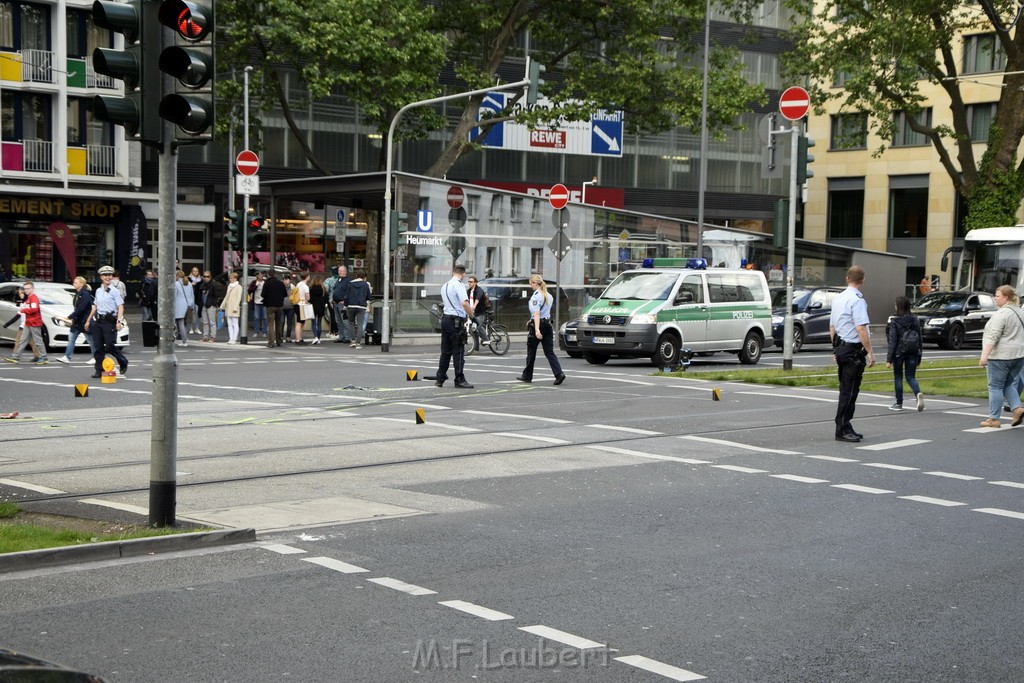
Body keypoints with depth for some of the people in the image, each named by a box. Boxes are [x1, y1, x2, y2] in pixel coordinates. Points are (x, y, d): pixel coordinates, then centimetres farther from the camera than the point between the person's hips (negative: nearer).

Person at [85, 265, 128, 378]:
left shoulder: (114, 291, -4)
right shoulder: (98, 291, 15)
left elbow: (120, 307, -11)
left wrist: (119, 321, -23)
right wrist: (88, 320, 22)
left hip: (109, 321, -6)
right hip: (98, 321, 6)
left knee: (110, 345, -8)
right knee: (99, 346, 3)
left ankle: (123, 363, 14)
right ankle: (99, 370, 8)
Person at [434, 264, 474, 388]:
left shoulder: (445, 286, 16)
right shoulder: (459, 285, -11)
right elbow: (465, 303, -24)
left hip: (445, 318, 8)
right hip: (456, 320, -8)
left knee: (445, 350, 13)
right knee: (458, 351, -5)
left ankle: (439, 379, 14)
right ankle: (460, 380, -5)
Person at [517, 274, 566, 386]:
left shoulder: (535, 296, -13)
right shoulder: (549, 296, 13)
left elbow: (536, 314, -23)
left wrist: (537, 330, -31)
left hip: (537, 325, -7)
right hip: (548, 324, 7)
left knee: (531, 352, 8)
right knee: (549, 352, 2)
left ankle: (527, 376, 20)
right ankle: (559, 374, -15)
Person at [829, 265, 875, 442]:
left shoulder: (837, 298, 13)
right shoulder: (857, 300, -16)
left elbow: (832, 326, 20)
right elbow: (861, 329, -22)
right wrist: (870, 352, -19)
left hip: (840, 347, 9)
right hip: (853, 350, -9)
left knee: (845, 389, 15)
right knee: (849, 391, -5)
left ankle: (845, 427, 21)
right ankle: (842, 430, -4)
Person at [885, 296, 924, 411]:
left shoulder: (894, 321, -11)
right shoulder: (915, 320, 2)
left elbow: (892, 341, -13)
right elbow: (919, 338, 5)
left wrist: (889, 359, -10)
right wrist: (919, 356, 12)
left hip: (899, 352, -4)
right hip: (913, 353, 4)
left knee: (898, 377, 11)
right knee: (911, 377, 10)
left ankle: (899, 403, 17)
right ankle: (918, 394, -18)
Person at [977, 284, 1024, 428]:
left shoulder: (1002, 314, -15)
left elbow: (993, 336, -22)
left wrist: (985, 355, -24)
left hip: (1001, 356, -8)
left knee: (995, 387, -1)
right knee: (1009, 384, 16)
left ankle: (993, 419, 1)